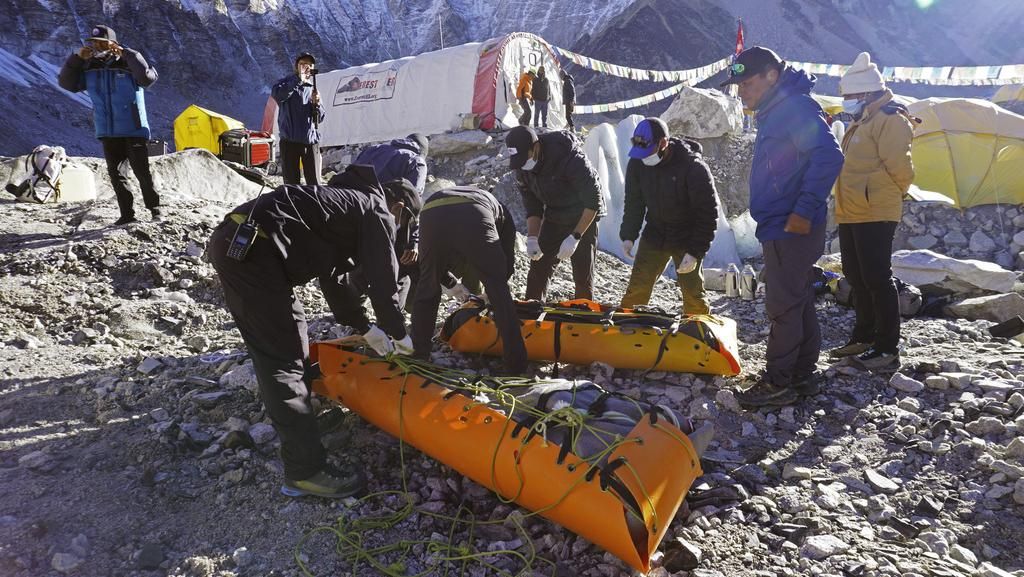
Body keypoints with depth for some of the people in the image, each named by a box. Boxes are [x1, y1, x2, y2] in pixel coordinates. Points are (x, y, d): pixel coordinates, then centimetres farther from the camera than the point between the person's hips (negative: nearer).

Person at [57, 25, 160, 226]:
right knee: (116, 174, 6)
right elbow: (66, 83, 10)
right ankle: (127, 214, 12)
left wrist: (126, 53, -24)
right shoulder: (89, 68, 8)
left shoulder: (128, 63, -8)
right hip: (107, 133, 6)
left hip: (134, 131, -6)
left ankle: (155, 210, 3)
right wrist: (77, 58, -1)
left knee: (142, 172, -8)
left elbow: (148, 78, -26)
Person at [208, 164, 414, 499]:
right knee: (284, 358, -8)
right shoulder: (377, 212, 4)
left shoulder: (347, 201, 29)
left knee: (274, 347, 27)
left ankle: (284, 410, 49)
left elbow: (330, 276, 33)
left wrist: (367, 330, 35)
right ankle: (305, 471, -4)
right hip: (250, 250, -10)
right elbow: (384, 282, 3)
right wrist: (400, 335, 18)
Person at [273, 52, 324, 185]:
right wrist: (299, 80, -24)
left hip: (311, 141, 3)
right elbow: (276, 94, -21)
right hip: (290, 141, -2)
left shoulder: (313, 88, 14)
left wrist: (316, 103, -10)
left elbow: (321, 118, 10)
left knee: (314, 183, 1)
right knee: (291, 183, 1)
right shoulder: (287, 83, 4)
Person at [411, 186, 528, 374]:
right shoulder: (501, 211, 41)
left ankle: (418, 356, 30)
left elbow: (431, 264, 47)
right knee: (499, 293, 10)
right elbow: (508, 261, 35)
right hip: (474, 218, -2)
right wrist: (492, 289, 50)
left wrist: (451, 284, 60)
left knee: (427, 289, 23)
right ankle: (516, 365, 11)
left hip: (430, 215, 3)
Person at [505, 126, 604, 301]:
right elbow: (532, 206, -3)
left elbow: (593, 201, -28)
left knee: (583, 275, -4)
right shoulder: (522, 168, -12)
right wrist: (532, 238, -18)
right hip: (553, 217, 5)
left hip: (583, 218, -5)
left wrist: (575, 237, -32)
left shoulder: (570, 158, -32)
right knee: (538, 269, 2)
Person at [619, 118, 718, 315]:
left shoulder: (693, 167, -23)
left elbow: (708, 214, -18)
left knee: (692, 293, -3)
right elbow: (633, 203, 4)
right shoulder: (637, 163, -8)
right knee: (637, 288, 2)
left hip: (687, 239, -4)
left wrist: (696, 252, -22)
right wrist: (628, 236, -6)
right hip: (654, 234, 4)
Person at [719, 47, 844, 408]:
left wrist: (803, 211, -25)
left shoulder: (795, 107, -13)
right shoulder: (776, 111, 18)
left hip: (791, 229, -10)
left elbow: (828, 157, -25)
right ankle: (802, 376, 25)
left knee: (783, 306, -4)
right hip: (783, 228, 10)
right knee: (798, 304, 15)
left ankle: (778, 383, 4)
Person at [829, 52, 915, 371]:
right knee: (857, 278, 15)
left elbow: (899, 167, -17)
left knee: (877, 279, -8)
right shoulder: (860, 122, 20)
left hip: (875, 214, -10)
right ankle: (864, 337, 26)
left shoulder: (889, 119, -11)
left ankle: (888, 348, -1)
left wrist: (891, 194, -2)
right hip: (850, 214, 10)